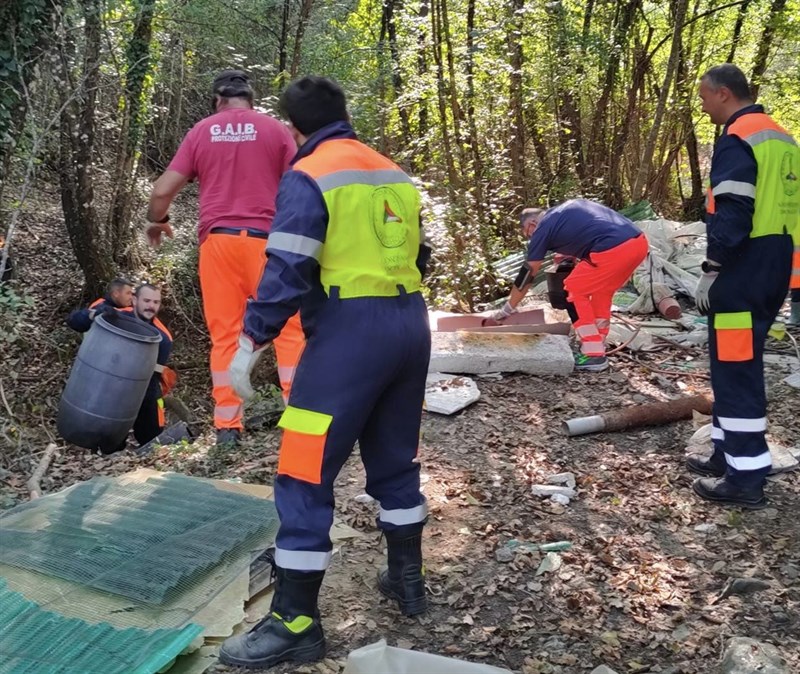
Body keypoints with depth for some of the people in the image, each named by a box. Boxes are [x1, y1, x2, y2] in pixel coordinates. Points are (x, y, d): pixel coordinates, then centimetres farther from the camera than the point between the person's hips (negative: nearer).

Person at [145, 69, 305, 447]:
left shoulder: (201, 132, 9)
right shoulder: (274, 130, 6)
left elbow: (163, 190, 6)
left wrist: (156, 222, 25)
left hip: (217, 239, 2)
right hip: (266, 239, -1)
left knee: (224, 333, 5)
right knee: (288, 326, 4)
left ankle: (227, 426, 6)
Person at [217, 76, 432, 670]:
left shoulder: (308, 177, -7)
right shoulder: (396, 176, 15)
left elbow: (288, 270, -15)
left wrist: (252, 340, -11)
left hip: (349, 331, -8)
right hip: (411, 325, 8)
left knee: (305, 477, -1)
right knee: (395, 460, 21)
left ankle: (297, 622, 4)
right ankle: (408, 579, 33)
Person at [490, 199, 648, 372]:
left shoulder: (542, 229, 11)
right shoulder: (569, 207, 29)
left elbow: (527, 273, 17)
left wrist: (508, 309, 26)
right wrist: (571, 255, 38)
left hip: (613, 250, -8)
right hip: (639, 241, 8)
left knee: (573, 291, 11)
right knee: (601, 291, 26)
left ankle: (593, 355, 8)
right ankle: (596, 348, 29)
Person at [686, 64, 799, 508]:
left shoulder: (737, 139, -14)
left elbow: (731, 216, -20)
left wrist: (709, 273, -14)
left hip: (742, 273, -10)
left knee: (735, 369, -5)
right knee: (738, 366, 17)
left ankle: (745, 477, 0)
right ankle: (731, 453, 26)